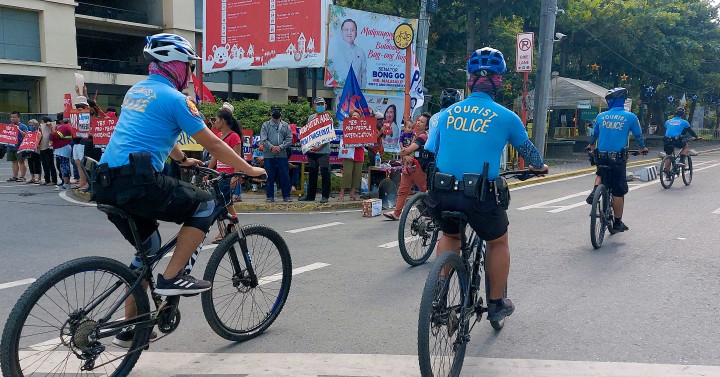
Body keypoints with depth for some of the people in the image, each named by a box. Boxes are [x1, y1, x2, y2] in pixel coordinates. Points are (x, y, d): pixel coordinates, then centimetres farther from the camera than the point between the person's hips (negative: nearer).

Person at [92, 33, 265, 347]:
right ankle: (172, 277, -1)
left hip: (106, 183, 9)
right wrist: (250, 170, 6)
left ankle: (130, 327, 28)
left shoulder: (137, 90, 22)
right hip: (138, 181, -9)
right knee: (204, 205, 5)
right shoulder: (174, 98, -5)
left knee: (148, 248, 23)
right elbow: (214, 144, -4)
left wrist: (183, 159, 49)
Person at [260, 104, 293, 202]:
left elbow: (289, 139, 3)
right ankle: (270, 196, 11)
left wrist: (280, 147, -11)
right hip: (269, 155, -1)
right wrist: (272, 147, -16)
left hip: (282, 155, 1)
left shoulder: (286, 125, 11)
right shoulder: (266, 125, 7)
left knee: (285, 176, 1)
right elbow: (263, 139, -2)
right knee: (269, 176, 3)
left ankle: (286, 196, 8)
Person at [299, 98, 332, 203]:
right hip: (311, 150, 5)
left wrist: (320, 146, -15)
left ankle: (325, 196, 2)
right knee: (312, 173, 10)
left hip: (323, 150, -4)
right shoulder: (311, 118, 14)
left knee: (325, 173, -5)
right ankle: (310, 195, 18)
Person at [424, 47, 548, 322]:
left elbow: (428, 154, 11)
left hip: (442, 195, 3)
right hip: (481, 196, -3)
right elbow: (527, 149, 18)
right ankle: (496, 304, 33)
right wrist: (539, 167, 41)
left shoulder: (448, 112, 9)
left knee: (450, 235, 33)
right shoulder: (505, 117, 1)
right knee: (498, 242, 25)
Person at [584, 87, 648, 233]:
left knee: (601, 173, 34)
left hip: (601, 155, 3)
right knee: (618, 191, 4)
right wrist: (643, 148, 34)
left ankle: (595, 191, 5)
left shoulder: (601, 116, 5)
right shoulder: (630, 117, -1)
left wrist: (591, 145, 42)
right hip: (618, 156, -3)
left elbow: (594, 134, 22)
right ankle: (617, 224, 11)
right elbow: (638, 135, 13)